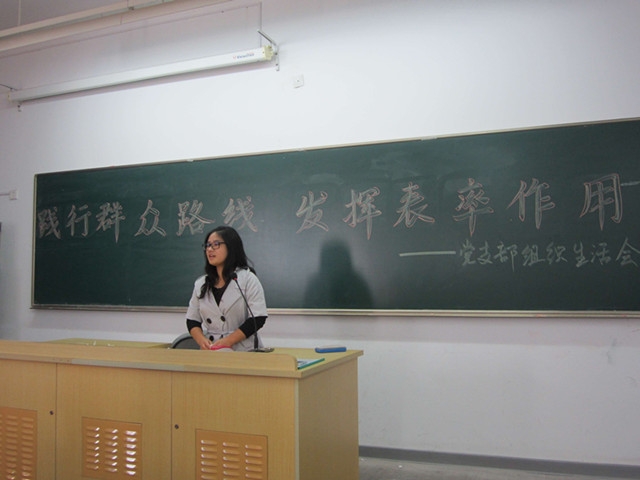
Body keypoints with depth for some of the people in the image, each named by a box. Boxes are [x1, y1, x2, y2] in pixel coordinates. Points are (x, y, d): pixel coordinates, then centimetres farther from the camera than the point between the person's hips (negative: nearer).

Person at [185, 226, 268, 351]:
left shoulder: (247, 278, 4)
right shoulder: (200, 283, 18)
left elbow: (258, 318, -4)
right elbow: (192, 320, 18)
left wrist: (228, 341, -11)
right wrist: (202, 340, -3)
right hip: (209, 354, 3)